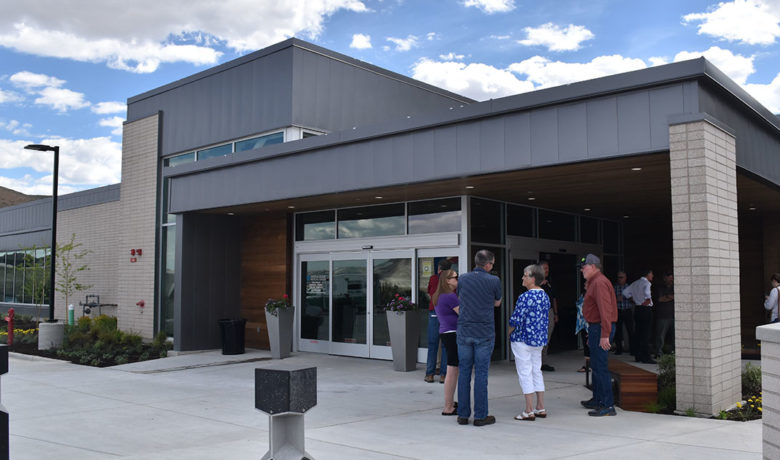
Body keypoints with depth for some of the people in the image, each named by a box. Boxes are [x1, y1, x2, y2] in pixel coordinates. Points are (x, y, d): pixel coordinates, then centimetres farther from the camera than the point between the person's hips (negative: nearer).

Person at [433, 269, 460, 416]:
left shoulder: (439, 297, 15)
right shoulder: (450, 296, -15)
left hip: (446, 333, 11)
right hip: (453, 334, -11)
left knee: (453, 371, 20)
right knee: (452, 372, -6)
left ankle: (450, 402, 30)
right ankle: (448, 408, -2)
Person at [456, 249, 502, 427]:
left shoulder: (463, 279, 3)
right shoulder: (493, 280, -6)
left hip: (464, 331, 3)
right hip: (484, 333, -3)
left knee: (464, 372, 8)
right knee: (481, 374, 1)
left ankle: (463, 415, 12)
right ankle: (480, 416, 6)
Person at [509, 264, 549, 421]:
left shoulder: (525, 297, -20)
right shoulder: (545, 296, 7)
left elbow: (516, 320, -20)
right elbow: (546, 319, 13)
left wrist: (509, 333, -2)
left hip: (523, 340, -8)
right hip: (539, 340, 8)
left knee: (525, 374, -1)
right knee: (537, 371, 15)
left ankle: (529, 411, 2)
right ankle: (540, 408, 20)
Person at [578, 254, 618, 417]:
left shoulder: (599, 283, -16)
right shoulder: (593, 282, 19)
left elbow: (605, 310, -24)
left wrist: (604, 335, -28)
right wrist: (592, 333, 24)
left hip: (600, 329, -11)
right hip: (595, 328, 11)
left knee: (600, 367, -10)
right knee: (596, 366, 19)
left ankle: (608, 406, -7)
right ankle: (597, 400, 30)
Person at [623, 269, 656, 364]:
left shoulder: (635, 283, 13)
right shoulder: (646, 283, -11)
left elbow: (625, 292, 17)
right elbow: (646, 292, -32)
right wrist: (648, 300, -17)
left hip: (637, 309, 8)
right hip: (646, 309, -8)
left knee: (639, 333, 12)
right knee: (646, 334, -6)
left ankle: (638, 356, 17)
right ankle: (646, 357, -7)